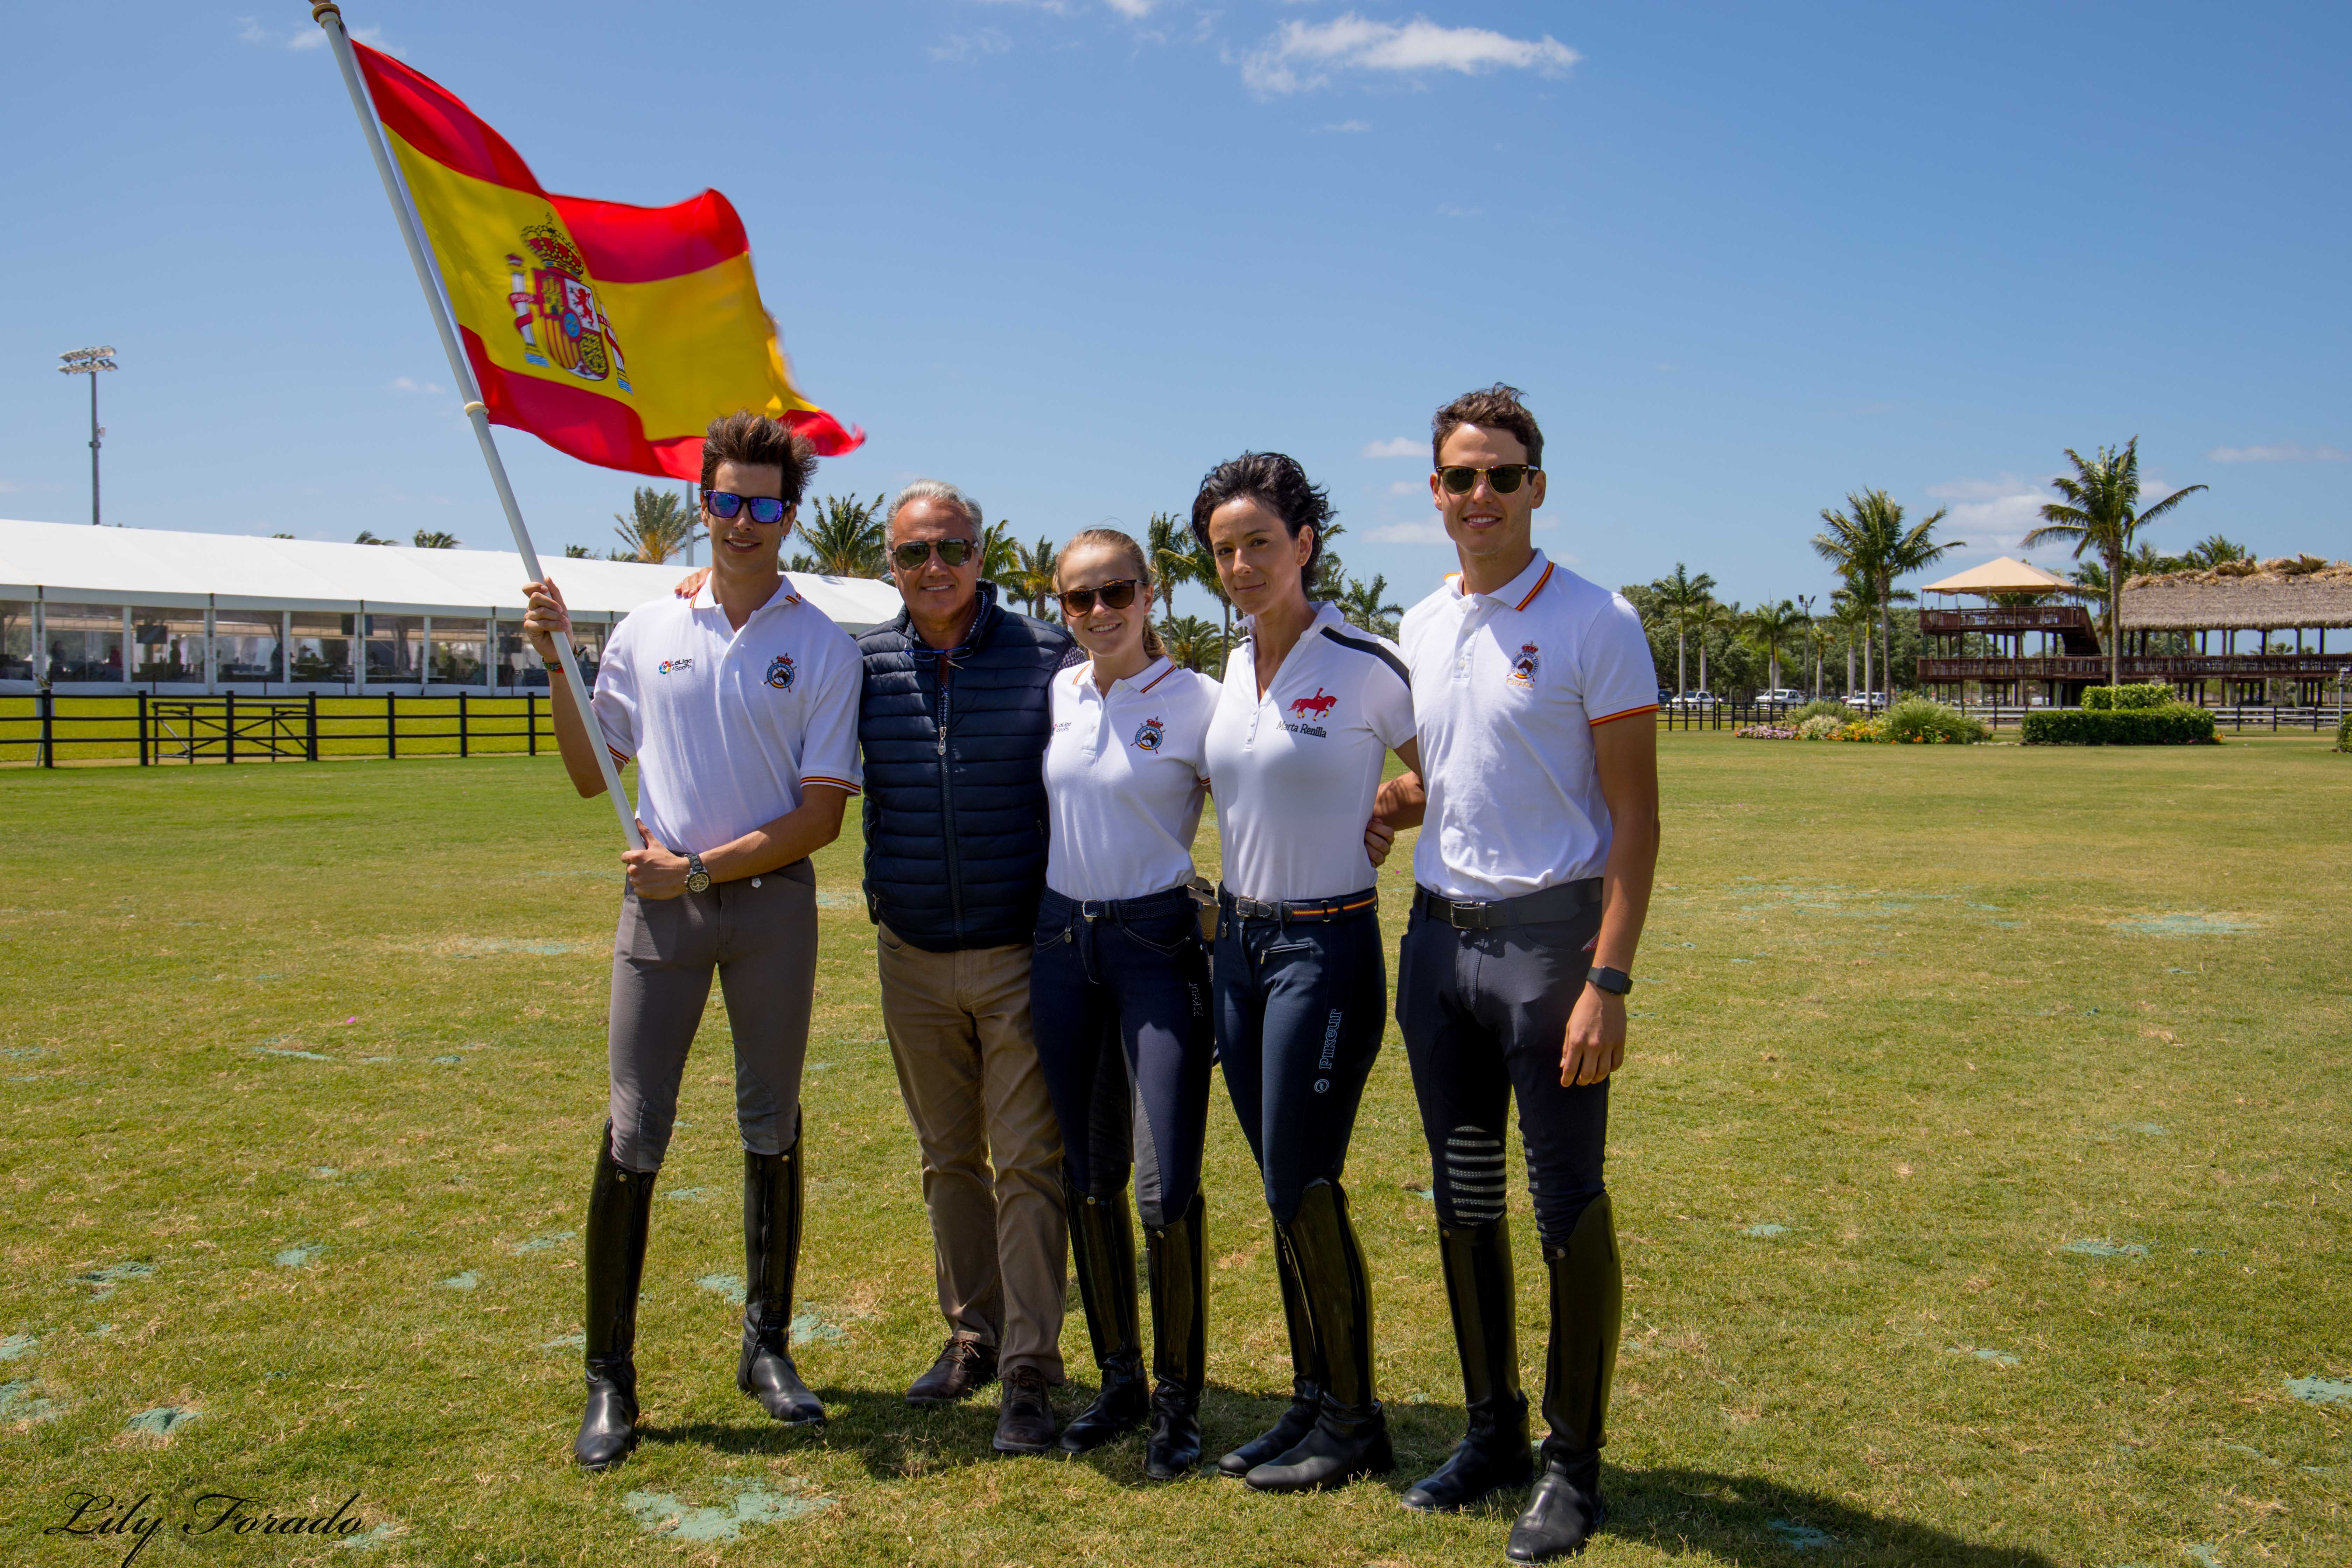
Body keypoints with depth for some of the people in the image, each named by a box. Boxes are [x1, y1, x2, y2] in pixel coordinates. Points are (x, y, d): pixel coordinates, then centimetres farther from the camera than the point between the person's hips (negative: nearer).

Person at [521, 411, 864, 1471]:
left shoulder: (823, 647, -1)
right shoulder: (648, 630, 6)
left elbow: (822, 815, -6)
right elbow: (589, 776, 12)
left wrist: (704, 868, -12)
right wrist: (556, 664, 1)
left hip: (773, 901, -1)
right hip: (662, 904, 1)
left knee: (773, 1127, 9)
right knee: (634, 1132, -1)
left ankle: (767, 1348, 23)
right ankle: (610, 1377, 9)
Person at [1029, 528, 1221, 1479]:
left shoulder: (1198, 703, -7)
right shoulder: (1053, 696, 7)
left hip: (1157, 945, -5)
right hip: (1062, 942, 5)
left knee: (1166, 1191, -7)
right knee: (1090, 1177, 11)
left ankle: (1178, 1401, 11)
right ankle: (1119, 1380, 27)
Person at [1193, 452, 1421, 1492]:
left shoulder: (1366, 665, -13)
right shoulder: (1231, 665, 7)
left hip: (1325, 948, -6)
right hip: (1239, 943, 7)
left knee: (1303, 1190, -3)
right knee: (1287, 1192, 12)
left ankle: (1354, 1422, 14)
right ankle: (1311, 1400, 25)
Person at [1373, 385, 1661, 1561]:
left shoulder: (1595, 623, -8)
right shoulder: (1421, 627, 11)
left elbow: (1634, 814, -12)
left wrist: (1608, 982, -19)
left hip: (1549, 934, -6)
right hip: (1437, 933, 6)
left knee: (1568, 1208, 1)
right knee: (1464, 1200, 14)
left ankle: (1573, 1461, 17)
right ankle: (1493, 1428, 30)